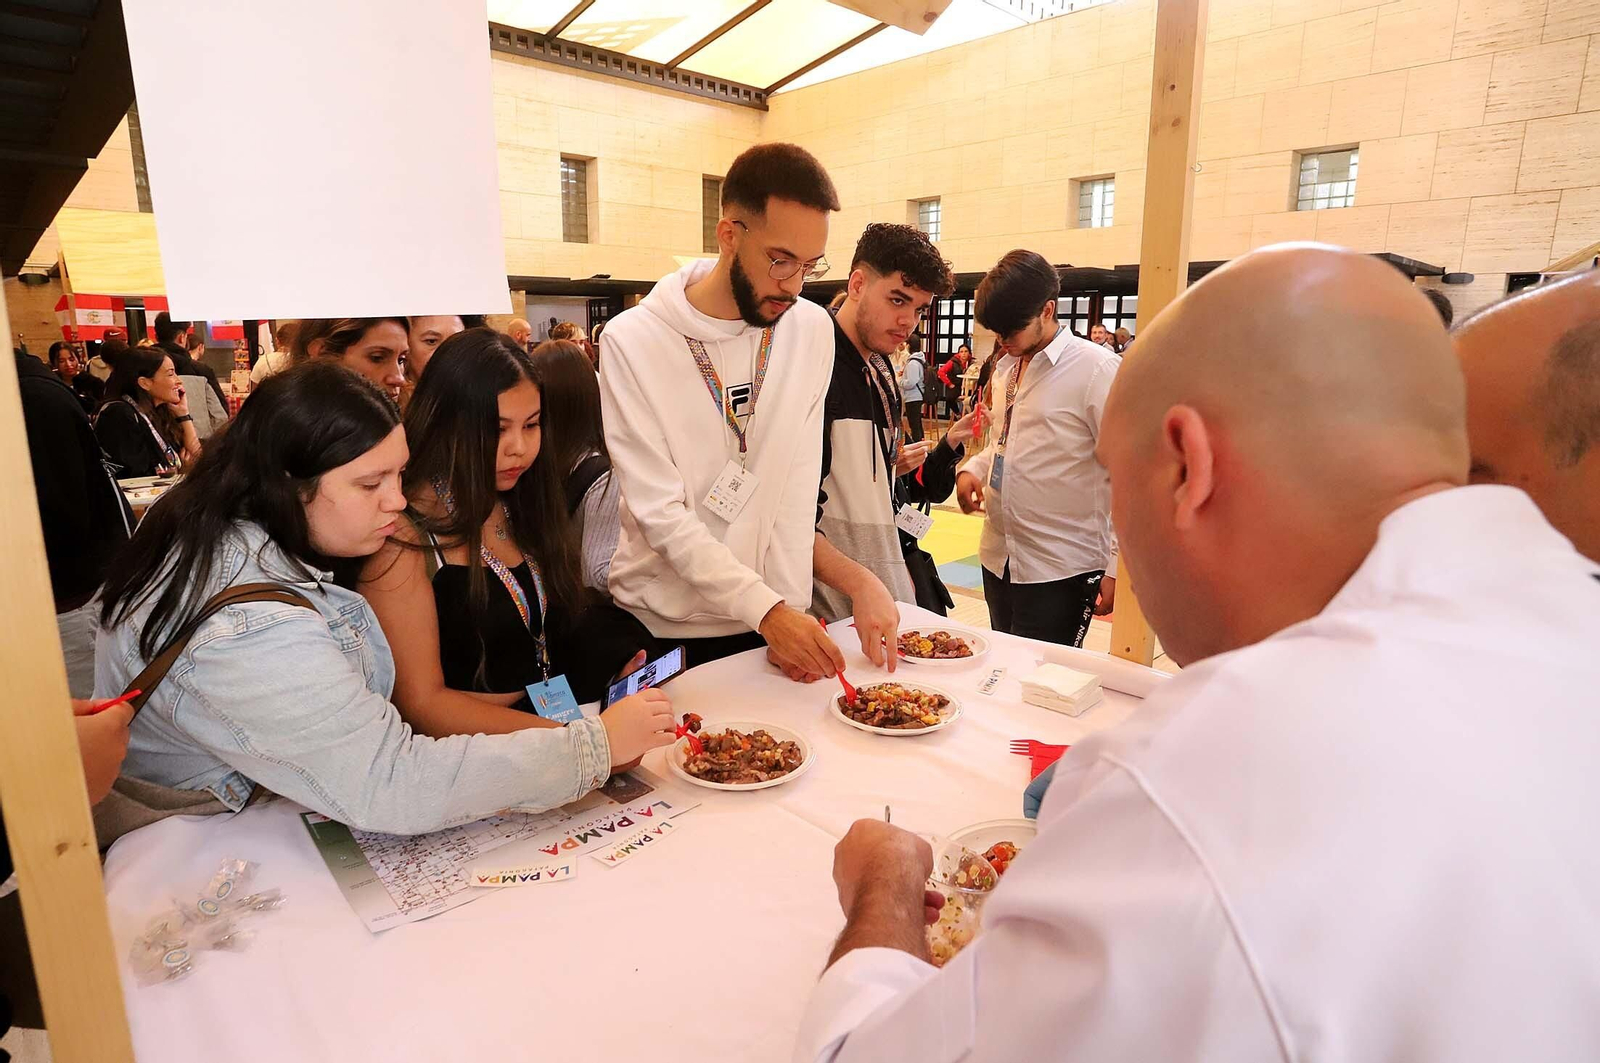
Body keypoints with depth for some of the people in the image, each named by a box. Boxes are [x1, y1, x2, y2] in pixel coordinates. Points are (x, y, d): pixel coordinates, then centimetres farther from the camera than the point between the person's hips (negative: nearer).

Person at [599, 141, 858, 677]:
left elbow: (798, 487, -4)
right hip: (661, 626, -2)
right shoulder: (631, 341, -15)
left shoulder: (811, 329, -5)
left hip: (771, 617, 3)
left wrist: (789, 607, -11)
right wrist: (767, 609, -25)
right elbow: (661, 513, -18)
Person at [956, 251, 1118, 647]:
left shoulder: (1097, 370, -11)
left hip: (1061, 571, -7)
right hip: (998, 559, 7)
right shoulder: (1006, 367, 11)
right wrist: (973, 468, 3)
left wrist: (1118, 567, -14)